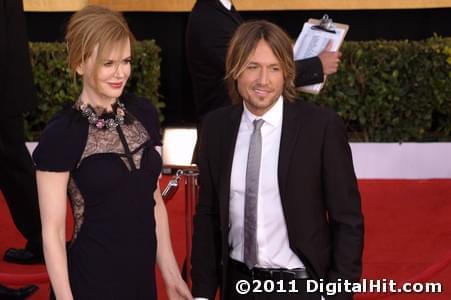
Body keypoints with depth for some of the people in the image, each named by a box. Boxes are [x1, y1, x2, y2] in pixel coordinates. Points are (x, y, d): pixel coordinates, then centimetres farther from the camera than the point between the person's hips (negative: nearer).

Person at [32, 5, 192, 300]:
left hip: (143, 275, 5)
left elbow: (154, 200, 9)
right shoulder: (61, 135, -15)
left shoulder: (144, 112, 1)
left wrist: (171, 275, 9)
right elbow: (52, 232, -12)